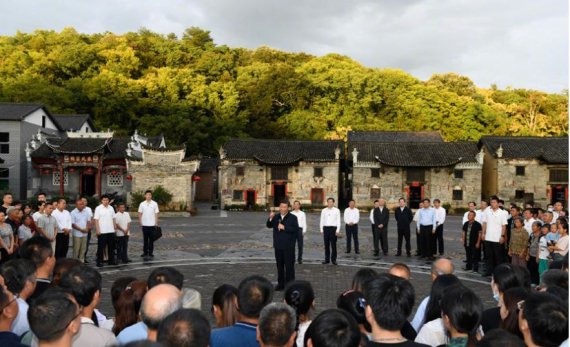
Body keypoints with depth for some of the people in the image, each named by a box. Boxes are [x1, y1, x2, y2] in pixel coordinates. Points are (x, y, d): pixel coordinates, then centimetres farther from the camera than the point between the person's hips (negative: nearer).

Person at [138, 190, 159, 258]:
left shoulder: (154, 204, 0)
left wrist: (156, 223, -5)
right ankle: (145, 252, 15)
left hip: (152, 224, -1)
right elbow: (140, 213, 7)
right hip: (144, 224, 1)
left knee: (151, 239, 4)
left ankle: (151, 253, 10)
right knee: (145, 239, 8)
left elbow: (156, 214, -1)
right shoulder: (142, 204, 4)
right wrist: (140, 221, -2)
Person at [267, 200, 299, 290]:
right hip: (278, 246, 5)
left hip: (288, 247, -5)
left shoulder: (293, 218, -5)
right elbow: (269, 225, 2)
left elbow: (296, 229, -15)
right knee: (279, 265, 12)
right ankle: (281, 284, 22)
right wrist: (270, 218, -16)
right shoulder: (276, 217, 9)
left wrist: (284, 227, -19)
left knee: (289, 266, 0)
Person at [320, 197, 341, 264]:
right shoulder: (324, 211, 8)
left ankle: (333, 259, 10)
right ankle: (327, 259, 14)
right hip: (326, 228, 3)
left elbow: (338, 221, -1)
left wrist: (338, 230, -7)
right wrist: (321, 229, 6)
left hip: (333, 228, -3)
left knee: (333, 245, 1)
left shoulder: (337, 210, 0)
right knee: (326, 245, 7)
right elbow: (322, 220, 10)